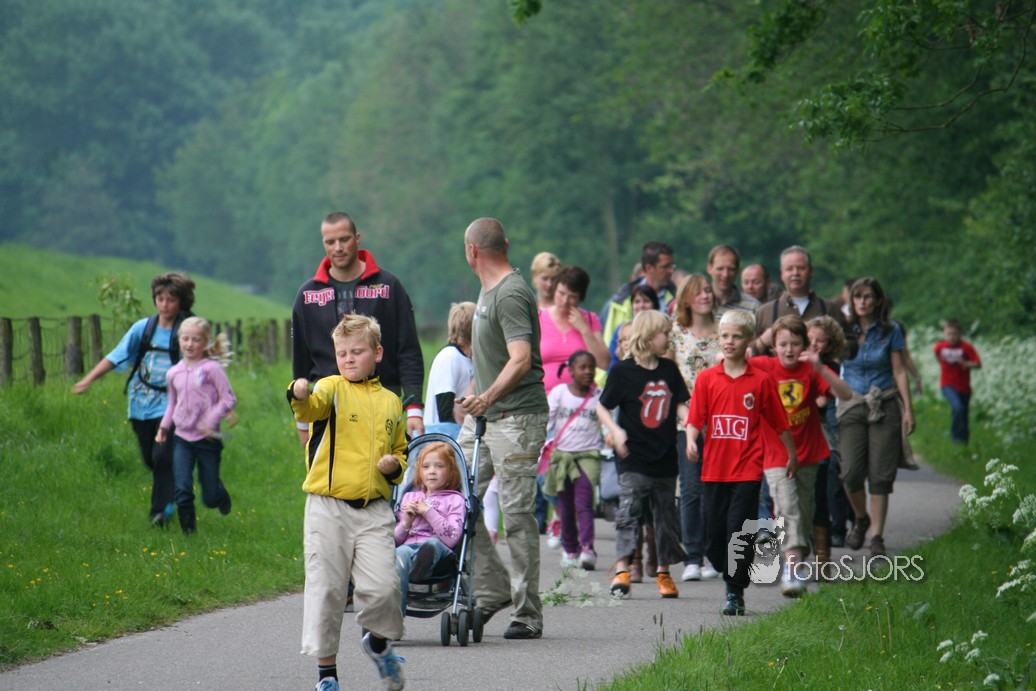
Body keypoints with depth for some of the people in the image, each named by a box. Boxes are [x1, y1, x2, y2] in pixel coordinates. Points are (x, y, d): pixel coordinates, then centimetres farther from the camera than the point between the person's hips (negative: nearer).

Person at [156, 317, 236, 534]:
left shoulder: (212, 368, -10)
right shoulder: (173, 373, 4)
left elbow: (229, 399, -9)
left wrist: (211, 420, -20)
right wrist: (164, 426, 7)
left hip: (207, 439, -3)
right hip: (182, 438, 3)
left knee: (210, 498, 7)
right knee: (182, 490, -11)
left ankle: (220, 493, 42)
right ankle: (188, 532, 2)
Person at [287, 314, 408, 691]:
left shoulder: (390, 402, 14)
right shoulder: (332, 390, 0)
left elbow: (401, 451, 26)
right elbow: (311, 405, -24)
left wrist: (395, 465, 3)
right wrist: (300, 393, -47)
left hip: (374, 510, 2)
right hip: (328, 507, -2)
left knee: (382, 587, -10)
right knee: (326, 589, -1)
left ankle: (378, 641, 21)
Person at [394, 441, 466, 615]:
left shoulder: (454, 500, 16)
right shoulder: (409, 498, 28)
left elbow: (452, 538, -2)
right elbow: (395, 540, 23)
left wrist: (428, 512, -2)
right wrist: (406, 523, 3)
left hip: (438, 550, -2)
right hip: (408, 547, 2)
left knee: (433, 543, -39)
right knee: (400, 554, -38)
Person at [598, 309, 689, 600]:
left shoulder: (669, 369, 8)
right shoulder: (623, 371, -5)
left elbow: (681, 404, 13)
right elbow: (602, 407, -1)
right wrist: (616, 431, -17)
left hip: (665, 456, 5)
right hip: (634, 457, -5)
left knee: (666, 515, 9)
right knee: (628, 511, -13)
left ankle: (664, 572, 19)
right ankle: (621, 570, -14)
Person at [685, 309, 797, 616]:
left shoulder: (762, 380, 0)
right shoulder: (707, 378, 5)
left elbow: (779, 423, 9)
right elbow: (695, 418, 1)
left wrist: (792, 455, 17)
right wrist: (691, 440, -19)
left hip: (747, 469, -3)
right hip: (714, 468, 3)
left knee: (739, 531, -10)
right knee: (714, 535, 7)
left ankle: (736, 593, -3)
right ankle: (731, 577, 27)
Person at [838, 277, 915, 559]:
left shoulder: (891, 331, 3)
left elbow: (899, 372, 5)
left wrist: (908, 409, 1)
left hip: (885, 406, 0)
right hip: (852, 406, 0)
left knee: (881, 474, -5)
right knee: (850, 472, -11)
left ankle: (877, 536, 2)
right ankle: (861, 519, 17)